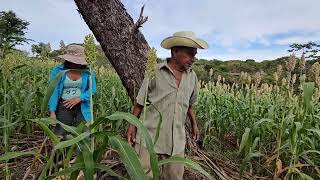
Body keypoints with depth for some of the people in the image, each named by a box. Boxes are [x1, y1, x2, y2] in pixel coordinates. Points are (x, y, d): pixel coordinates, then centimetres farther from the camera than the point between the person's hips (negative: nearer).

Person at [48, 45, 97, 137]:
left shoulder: (87, 70, -1)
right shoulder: (57, 70, -3)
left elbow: (93, 89, -3)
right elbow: (53, 92, -4)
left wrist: (79, 98, -16)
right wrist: (52, 111, -10)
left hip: (82, 107, 1)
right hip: (64, 106, 0)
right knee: (59, 135, 3)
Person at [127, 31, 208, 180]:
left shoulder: (192, 77, 5)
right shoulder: (154, 72, -8)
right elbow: (140, 102, -1)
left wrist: (194, 124, 21)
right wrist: (132, 125, -4)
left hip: (177, 140, 4)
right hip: (150, 137, -3)